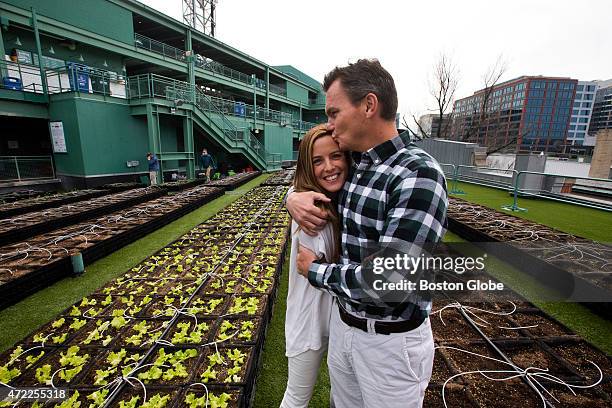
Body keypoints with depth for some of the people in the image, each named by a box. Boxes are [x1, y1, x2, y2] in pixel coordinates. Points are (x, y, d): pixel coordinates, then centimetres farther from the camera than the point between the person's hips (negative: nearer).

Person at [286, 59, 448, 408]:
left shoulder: (418, 175, -25)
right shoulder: (353, 166, -1)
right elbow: (312, 180, 16)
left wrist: (316, 270, -14)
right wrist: (294, 198, -8)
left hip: (392, 339, -6)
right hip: (342, 322, 7)